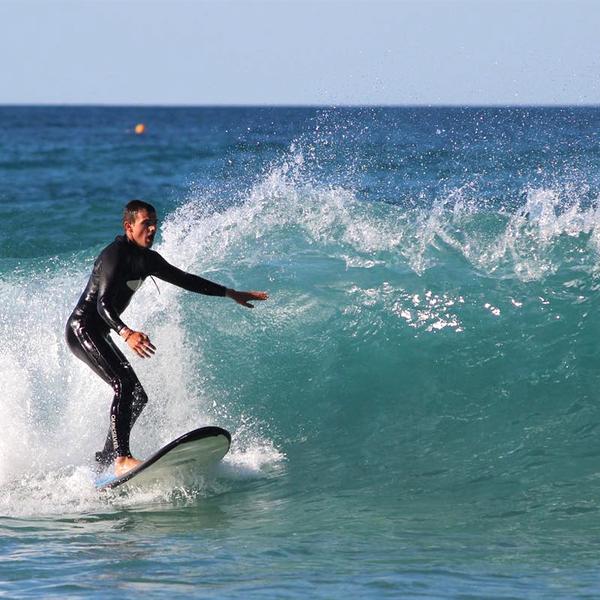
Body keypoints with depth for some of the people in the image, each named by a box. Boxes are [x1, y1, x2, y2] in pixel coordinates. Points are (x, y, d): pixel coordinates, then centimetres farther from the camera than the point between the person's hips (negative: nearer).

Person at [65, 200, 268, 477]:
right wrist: (127, 334, -47)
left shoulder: (146, 259, 9)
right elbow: (103, 304, -30)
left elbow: (183, 279, 21)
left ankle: (104, 461, 16)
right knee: (125, 383, -25)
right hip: (82, 330, -10)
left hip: (99, 334, 10)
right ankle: (121, 460, -34)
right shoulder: (115, 255, -19)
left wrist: (230, 293, 22)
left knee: (137, 397, 9)